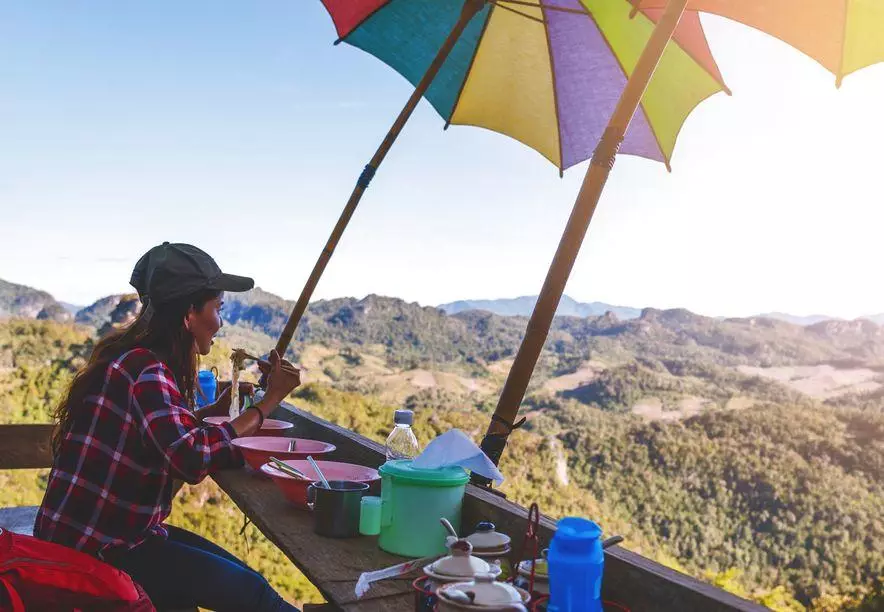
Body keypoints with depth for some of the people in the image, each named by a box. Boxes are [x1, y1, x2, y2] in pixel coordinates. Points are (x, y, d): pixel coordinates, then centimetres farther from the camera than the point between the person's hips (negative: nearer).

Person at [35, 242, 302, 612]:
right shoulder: (143, 369, -23)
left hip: (117, 530, 9)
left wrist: (218, 409, 6)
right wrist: (266, 402, -29)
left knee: (237, 574, 14)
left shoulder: (138, 358, 5)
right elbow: (191, 458, -36)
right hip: (94, 549, -9)